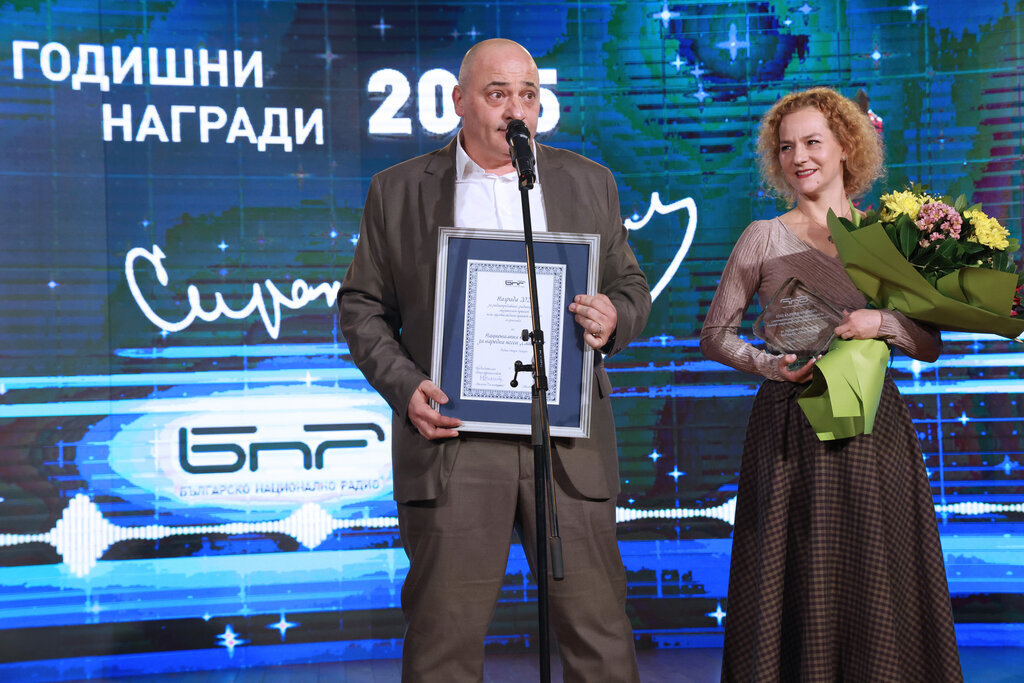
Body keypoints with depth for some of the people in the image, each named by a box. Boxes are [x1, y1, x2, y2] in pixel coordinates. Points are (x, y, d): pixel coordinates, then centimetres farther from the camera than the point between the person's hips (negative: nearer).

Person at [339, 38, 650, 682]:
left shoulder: (588, 182, 13)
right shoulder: (398, 190, 8)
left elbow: (632, 287, 18)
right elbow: (362, 307, 9)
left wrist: (614, 319, -6)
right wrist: (404, 387, -7)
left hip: (569, 442, 2)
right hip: (452, 440, -1)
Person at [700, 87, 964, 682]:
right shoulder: (765, 238, 3)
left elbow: (930, 346, 9)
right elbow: (714, 335, 6)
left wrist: (883, 322, -10)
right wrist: (769, 363, -10)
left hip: (874, 430, 2)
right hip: (792, 429, -2)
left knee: (879, 586, 2)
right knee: (802, 584, 0)